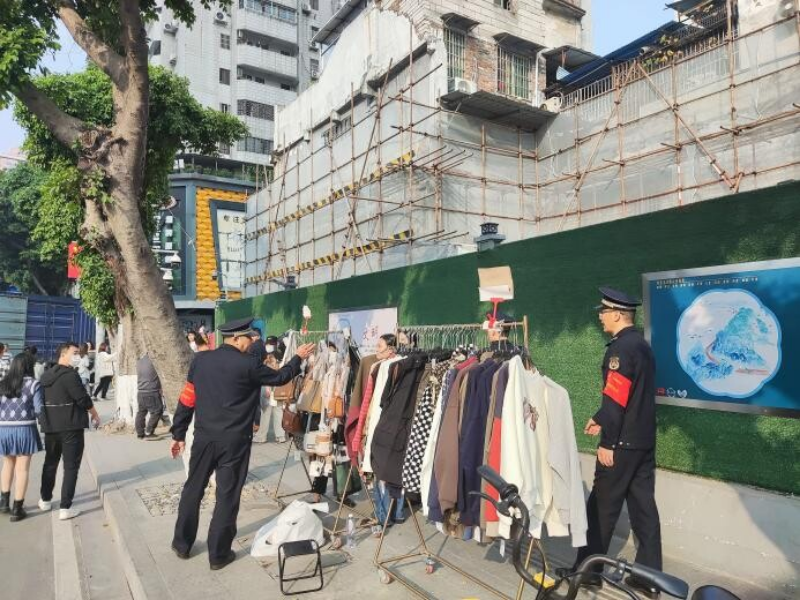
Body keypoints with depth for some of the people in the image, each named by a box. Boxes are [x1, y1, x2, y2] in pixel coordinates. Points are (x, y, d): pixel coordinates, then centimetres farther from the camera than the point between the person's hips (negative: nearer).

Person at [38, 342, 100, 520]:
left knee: (50, 463, 22)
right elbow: (83, 399, -18)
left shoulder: (46, 375, 9)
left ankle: (45, 500, 34)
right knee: (71, 466, -2)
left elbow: (44, 400, 16)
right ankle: (65, 508, -3)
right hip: (71, 426, -8)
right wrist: (95, 415, -4)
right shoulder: (70, 374, -18)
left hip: (50, 426, 8)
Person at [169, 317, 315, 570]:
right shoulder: (248, 364, -13)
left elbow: (186, 400, 4)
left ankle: (182, 544, 32)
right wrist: (298, 358, 17)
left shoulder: (200, 359, 0)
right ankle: (218, 555, 17)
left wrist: (178, 434, 11)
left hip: (204, 437, 4)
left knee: (193, 490, 18)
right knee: (227, 496, 7)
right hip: (234, 440, -4)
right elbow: (280, 377, 2)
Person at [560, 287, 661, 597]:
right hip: (644, 441, 9)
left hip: (622, 443, -9)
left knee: (602, 507, 3)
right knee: (644, 506, 12)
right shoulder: (642, 345, 12)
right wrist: (600, 419, 23)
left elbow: (616, 398, -22)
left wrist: (607, 442, -19)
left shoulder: (620, 347, -17)